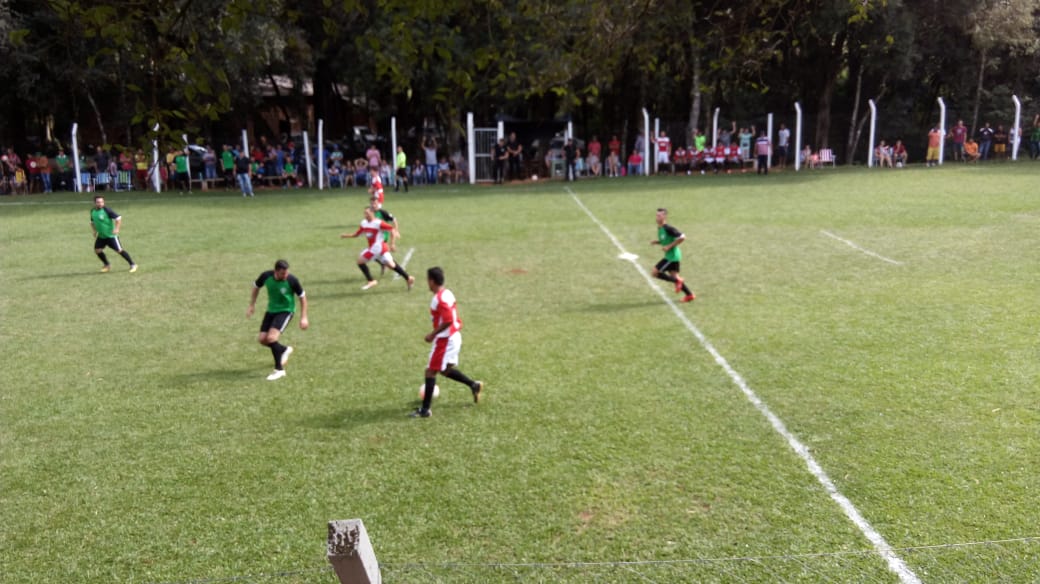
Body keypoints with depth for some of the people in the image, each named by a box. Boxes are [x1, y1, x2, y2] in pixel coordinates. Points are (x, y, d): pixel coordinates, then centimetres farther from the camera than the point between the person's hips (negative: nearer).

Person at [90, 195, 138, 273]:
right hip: (101, 236, 7)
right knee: (97, 250, 1)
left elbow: (118, 218, -17)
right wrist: (94, 230, 9)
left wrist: (117, 229, -25)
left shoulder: (106, 210, -17)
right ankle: (107, 265, 23)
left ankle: (133, 265, -2)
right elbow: (92, 222, 22)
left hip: (111, 235, -7)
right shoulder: (93, 211, 4)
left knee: (119, 250, -10)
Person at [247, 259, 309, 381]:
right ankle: (284, 350, 30)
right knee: (262, 339, 0)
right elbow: (256, 286, 8)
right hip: (271, 310, 5)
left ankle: (279, 370, -7)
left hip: (285, 311, -5)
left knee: (271, 338, -22)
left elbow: (302, 297, -9)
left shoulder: (292, 280, -24)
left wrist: (303, 318, -10)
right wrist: (252, 305, 7)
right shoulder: (266, 276, -16)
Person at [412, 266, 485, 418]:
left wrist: (433, 334, -19)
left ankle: (425, 409, 4)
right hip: (454, 337, 10)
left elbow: (448, 321, -28)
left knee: (430, 371, -1)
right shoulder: (447, 293, 7)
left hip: (444, 340, -10)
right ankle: (474, 385, 26)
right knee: (445, 369, 23)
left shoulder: (439, 299, -22)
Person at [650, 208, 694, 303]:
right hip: (670, 256, 9)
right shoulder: (659, 228, 6)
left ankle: (677, 281, 3)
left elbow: (682, 237, -25)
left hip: (672, 256, -9)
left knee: (654, 273, -8)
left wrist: (669, 246, -23)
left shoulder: (668, 228, -22)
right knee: (674, 276, 17)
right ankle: (689, 295, 25)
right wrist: (656, 242, 4)